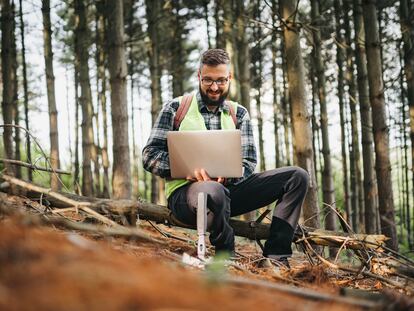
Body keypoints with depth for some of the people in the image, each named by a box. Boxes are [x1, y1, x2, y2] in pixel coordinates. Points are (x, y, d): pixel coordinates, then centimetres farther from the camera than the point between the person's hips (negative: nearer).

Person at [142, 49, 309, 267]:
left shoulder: (239, 114, 16)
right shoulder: (176, 108, 6)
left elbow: (248, 164, 9)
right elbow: (149, 156, -1)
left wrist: (227, 175, -15)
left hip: (229, 188, 5)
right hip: (185, 190, -4)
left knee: (298, 177, -10)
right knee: (214, 192, -43)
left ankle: (276, 257, -18)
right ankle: (227, 258, -17)